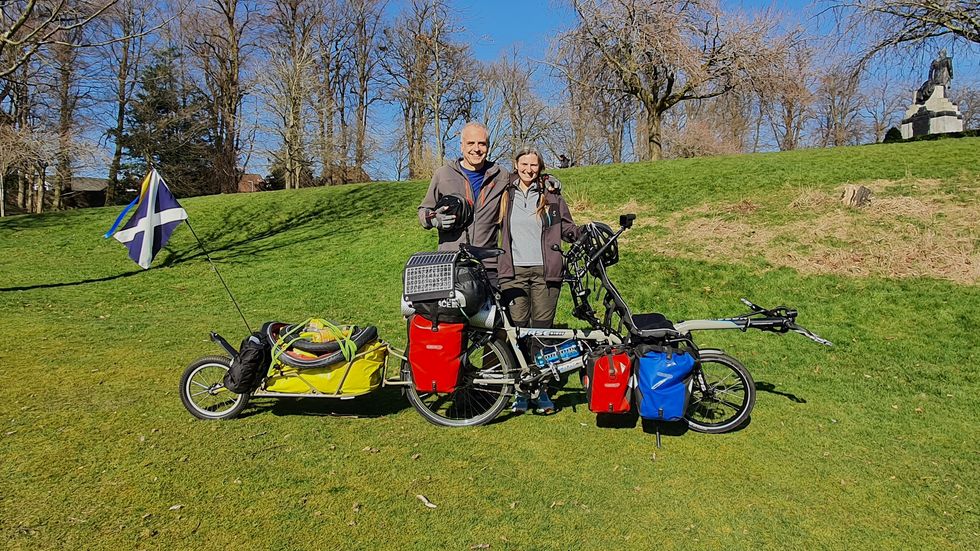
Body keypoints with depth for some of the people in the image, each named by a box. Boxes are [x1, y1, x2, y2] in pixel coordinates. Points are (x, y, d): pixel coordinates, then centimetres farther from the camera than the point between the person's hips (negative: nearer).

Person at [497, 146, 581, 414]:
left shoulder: (551, 195, 10)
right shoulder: (506, 195, 13)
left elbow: (566, 227, 12)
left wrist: (586, 234, -5)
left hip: (545, 271, 0)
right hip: (514, 271, 1)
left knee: (543, 329, 0)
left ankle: (541, 388, 11)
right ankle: (521, 388, 7)